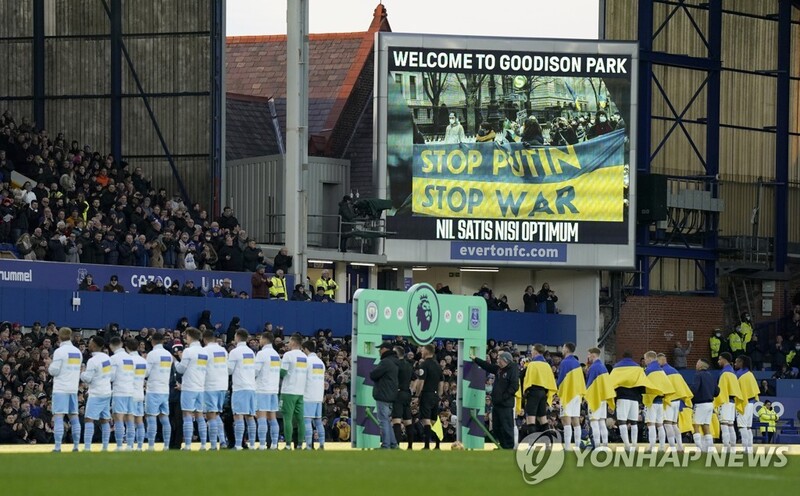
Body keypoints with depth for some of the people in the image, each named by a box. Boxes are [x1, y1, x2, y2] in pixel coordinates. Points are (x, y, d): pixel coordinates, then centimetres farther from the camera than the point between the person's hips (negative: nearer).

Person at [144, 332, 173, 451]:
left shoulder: (152, 354, -11)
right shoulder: (169, 355, 10)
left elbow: (146, 372, -10)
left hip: (153, 390, -6)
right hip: (165, 390, 6)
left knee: (151, 418, -5)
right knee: (164, 418, 8)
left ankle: (151, 446, -9)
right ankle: (166, 446, 6)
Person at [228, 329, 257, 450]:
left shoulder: (235, 352, -6)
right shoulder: (251, 352, 14)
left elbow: (229, 370, -5)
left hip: (239, 387, -6)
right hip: (251, 387, 6)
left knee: (238, 416, -9)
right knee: (250, 416, 8)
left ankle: (238, 445, -16)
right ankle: (252, 444, 6)